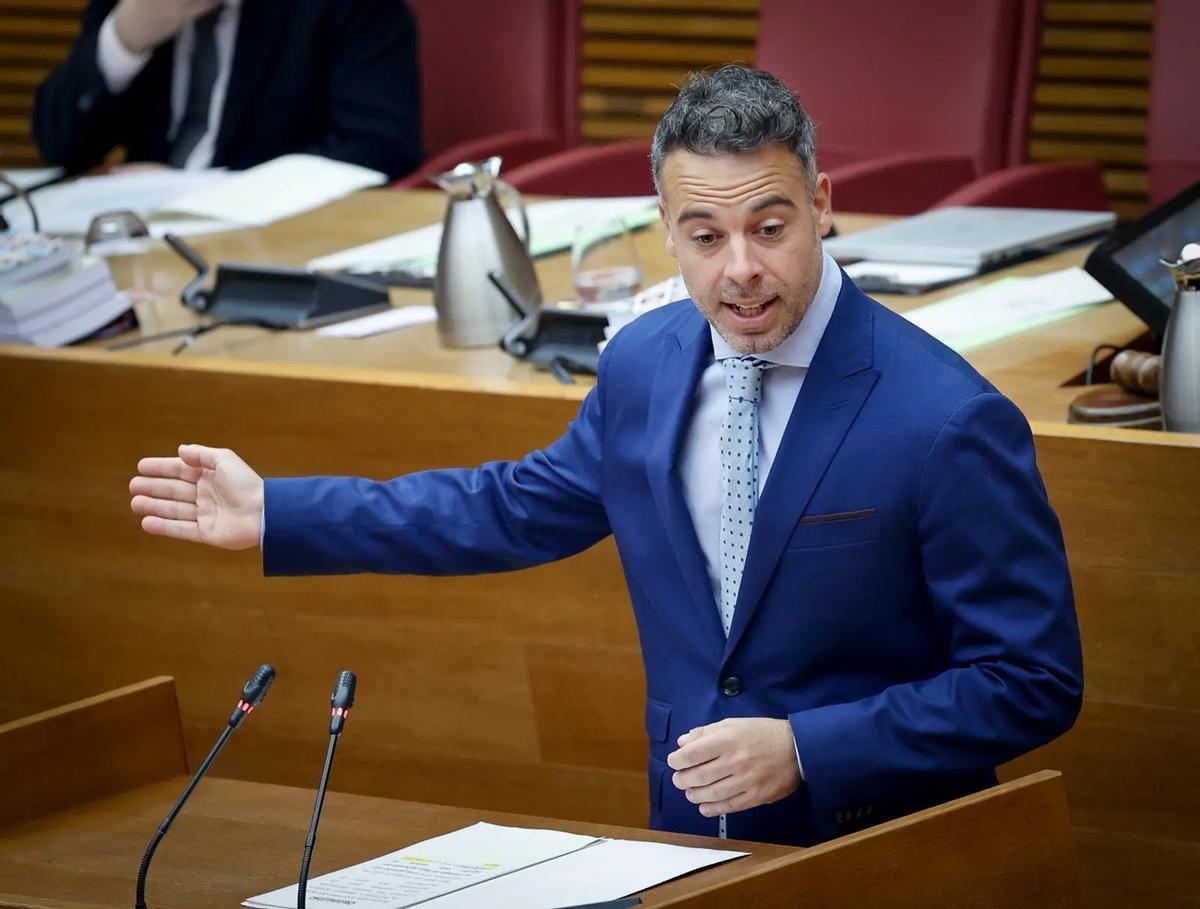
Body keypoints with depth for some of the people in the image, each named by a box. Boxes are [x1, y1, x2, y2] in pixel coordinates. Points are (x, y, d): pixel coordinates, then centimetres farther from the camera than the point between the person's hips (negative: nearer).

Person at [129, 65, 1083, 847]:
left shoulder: (950, 423, -16)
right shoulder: (643, 363, 3)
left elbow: (1032, 683, -12)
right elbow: (524, 505, 21)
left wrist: (803, 749, -19)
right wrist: (273, 514, 19)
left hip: (878, 865, -4)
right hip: (691, 838, 4)